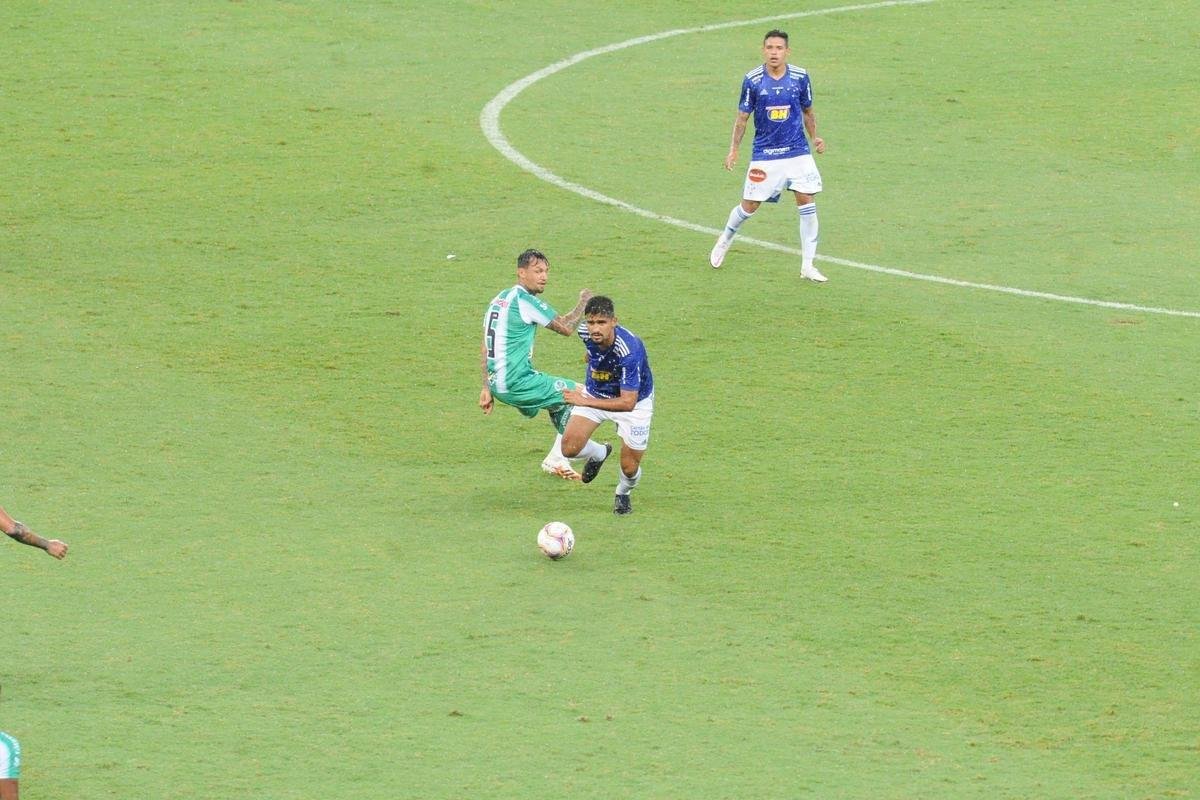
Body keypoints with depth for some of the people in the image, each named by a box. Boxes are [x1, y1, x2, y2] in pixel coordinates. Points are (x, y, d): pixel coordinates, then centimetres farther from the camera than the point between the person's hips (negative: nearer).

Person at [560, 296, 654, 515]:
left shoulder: (629, 350, -40)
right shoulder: (585, 332, -22)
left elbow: (628, 403, -40)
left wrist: (586, 401, -45)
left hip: (633, 400, -4)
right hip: (595, 390, 4)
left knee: (629, 468, -4)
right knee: (570, 447, -13)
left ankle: (623, 493, 35)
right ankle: (598, 454, 24)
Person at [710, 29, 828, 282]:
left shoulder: (800, 78, -2)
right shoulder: (752, 80, -7)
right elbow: (742, 117, 2)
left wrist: (814, 138, 4)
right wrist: (733, 149, 0)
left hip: (798, 152, 1)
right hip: (764, 154, -1)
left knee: (806, 203, -7)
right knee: (750, 205, 3)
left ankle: (807, 266, 3)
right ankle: (725, 240, 35)